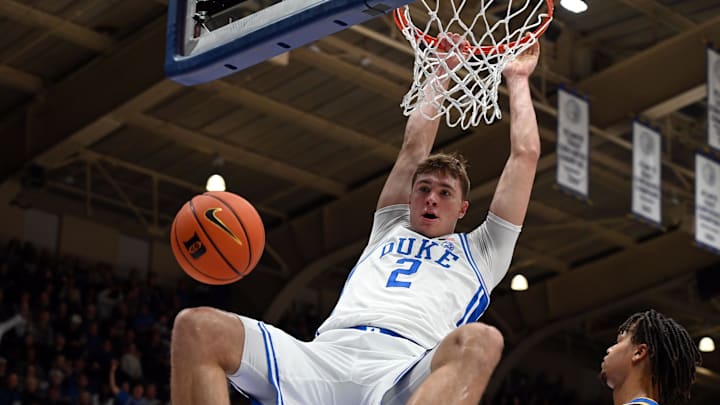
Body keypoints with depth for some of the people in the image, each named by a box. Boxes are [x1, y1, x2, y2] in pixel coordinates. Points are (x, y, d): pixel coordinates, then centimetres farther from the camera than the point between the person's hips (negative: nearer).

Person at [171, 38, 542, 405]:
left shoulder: (479, 253, 32)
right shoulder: (389, 231, 37)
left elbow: (525, 154, 35)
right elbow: (414, 145, 44)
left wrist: (517, 78, 48)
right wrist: (442, 71, 54)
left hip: (409, 374, -3)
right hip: (325, 355, 3)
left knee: (480, 342, -39)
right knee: (196, 328, -22)